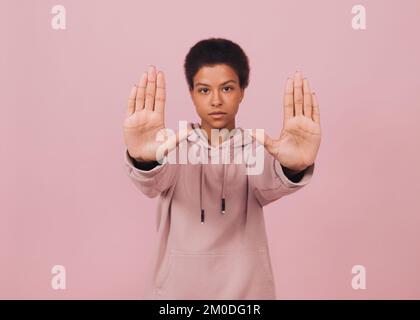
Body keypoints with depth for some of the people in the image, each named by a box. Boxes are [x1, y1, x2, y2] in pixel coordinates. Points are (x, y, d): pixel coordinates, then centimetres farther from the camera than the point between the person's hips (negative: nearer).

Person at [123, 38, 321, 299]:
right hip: (177, 286, 0)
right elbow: (154, 181, -26)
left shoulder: (256, 148, -6)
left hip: (245, 287, 0)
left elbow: (269, 184, -27)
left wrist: (293, 166, -49)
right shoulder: (172, 145, -5)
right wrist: (144, 159, -49)